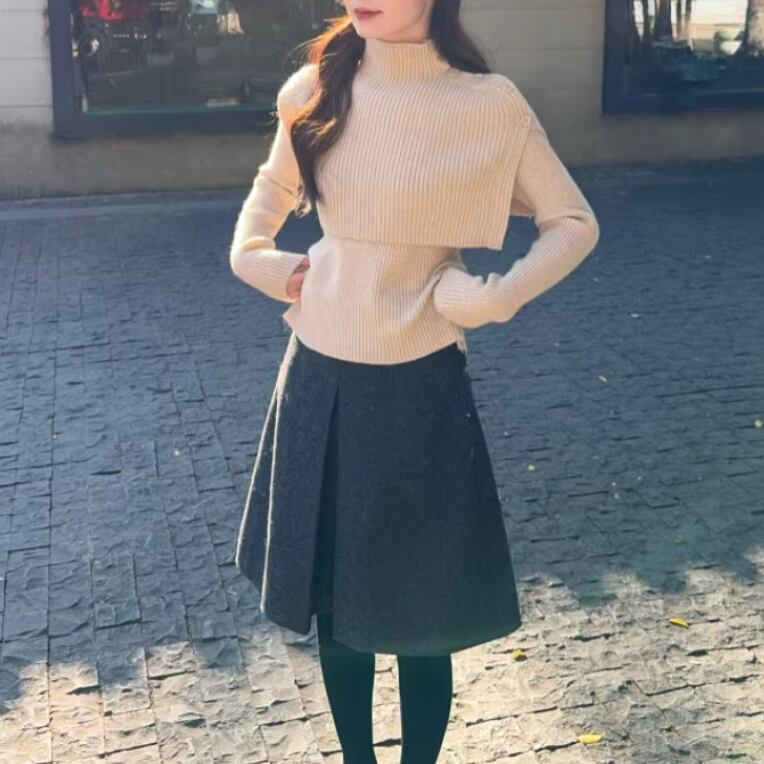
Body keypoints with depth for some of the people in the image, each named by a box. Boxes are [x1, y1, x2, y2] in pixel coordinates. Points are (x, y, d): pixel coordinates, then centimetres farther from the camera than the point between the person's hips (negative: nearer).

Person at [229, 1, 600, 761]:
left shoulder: (489, 105, -11)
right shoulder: (319, 90, 0)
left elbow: (574, 223, 0)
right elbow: (274, 185, 20)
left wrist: (491, 298, -13)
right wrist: (253, 255, 3)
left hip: (418, 387, -4)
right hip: (319, 379, 4)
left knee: (418, 609, 7)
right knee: (332, 594, 16)